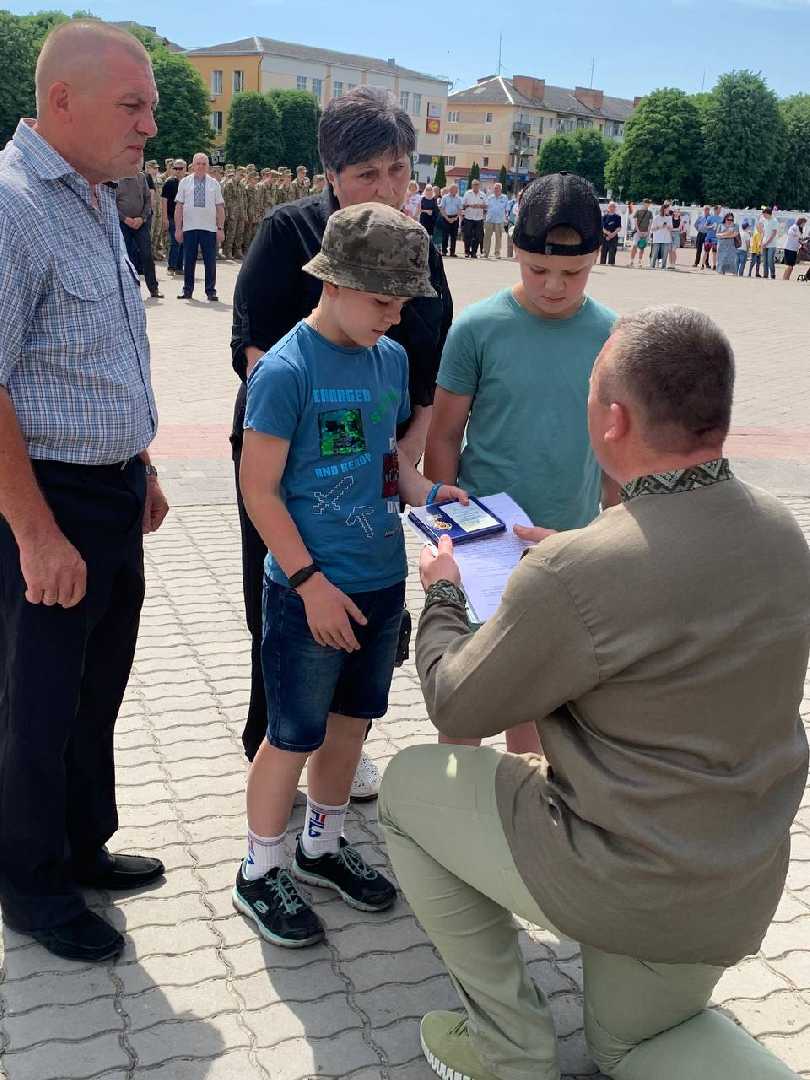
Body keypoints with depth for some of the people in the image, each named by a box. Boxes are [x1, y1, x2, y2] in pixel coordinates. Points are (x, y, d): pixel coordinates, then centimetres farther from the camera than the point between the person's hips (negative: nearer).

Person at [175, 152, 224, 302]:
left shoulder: (214, 183, 8)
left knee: (210, 261, 0)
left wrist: (220, 228, 1)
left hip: (209, 228, 0)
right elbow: (178, 207, 6)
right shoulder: (185, 182, 7)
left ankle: (211, 291, 8)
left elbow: (220, 208, 7)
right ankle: (187, 290, 13)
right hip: (189, 228, 0)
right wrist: (178, 228, 1)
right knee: (188, 260, 4)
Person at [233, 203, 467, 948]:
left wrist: (425, 491, -1)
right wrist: (312, 583, -19)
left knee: (352, 719, 19)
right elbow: (259, 489, -16)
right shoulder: (287, 370, -17)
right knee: (294, 735, 4)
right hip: (311, 591, -7)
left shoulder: (391, 358, 5)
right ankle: (260, 872, 23)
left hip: (382, 581, 7)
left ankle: (323, 844, 39)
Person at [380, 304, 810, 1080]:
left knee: (408, 785, 16)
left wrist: (441, 593, 5)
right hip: (742, 893, 7)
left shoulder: (573, 575, -30)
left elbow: (455, 707, -13)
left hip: (615, 882, -7)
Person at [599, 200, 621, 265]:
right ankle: (602, 265, 10)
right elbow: (602, 227, -1)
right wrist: (608, 233, -16)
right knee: (603, 252, 3)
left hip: (614, 237, -1)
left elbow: (619, 228, 0)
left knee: (612, 252, -5)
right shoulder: (604, 216, 5)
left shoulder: (618, 217, 5)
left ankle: (611, 265, -4)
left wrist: (614, 233, -17)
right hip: (604, 237, 1)